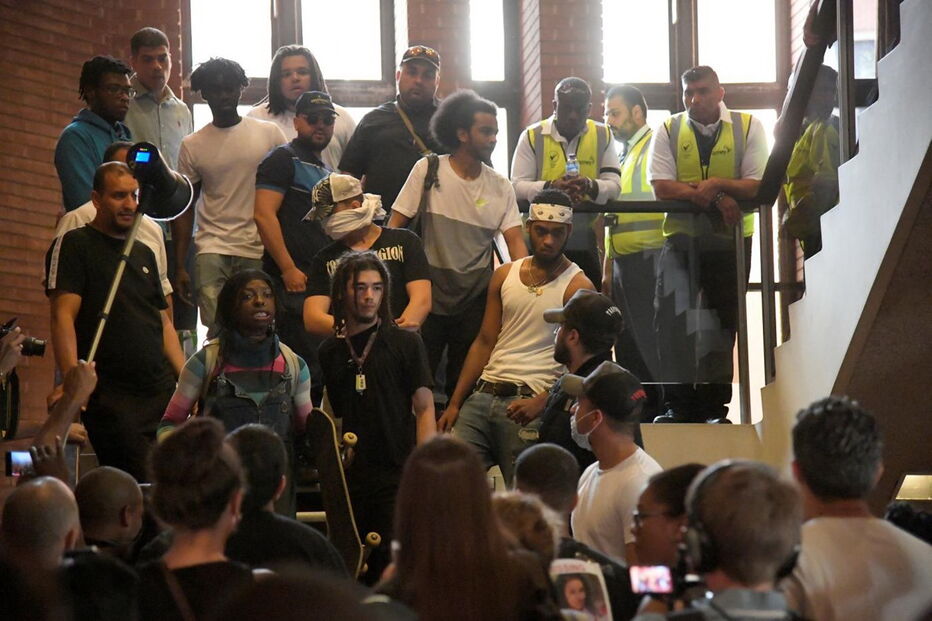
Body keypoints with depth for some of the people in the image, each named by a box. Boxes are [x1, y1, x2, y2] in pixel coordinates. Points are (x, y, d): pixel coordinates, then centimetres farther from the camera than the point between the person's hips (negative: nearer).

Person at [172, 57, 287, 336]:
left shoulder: (269, 134, 6)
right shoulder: (192, 145, 8)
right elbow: (184, 207, 11)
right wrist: (179, 266, 4)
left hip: (260, 250, 0)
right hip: (212, 250, 0)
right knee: (218, 329, -11)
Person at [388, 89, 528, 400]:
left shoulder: (500, 187, 4)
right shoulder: (427, 171, -3)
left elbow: (515, 239, -1)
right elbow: (396, 225, -2)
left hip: (476, 298, 2)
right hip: (429, 292, -2)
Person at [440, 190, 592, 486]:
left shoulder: (577, 288, -2)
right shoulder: (504, 276, 15)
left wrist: (540, 403, -21)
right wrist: (455, 403, 11)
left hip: (528, 402, -5)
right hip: (484, 394, 5)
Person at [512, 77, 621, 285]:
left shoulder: (602, 136, 5)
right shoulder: (532, 136, -1)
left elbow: (614, 185, 0)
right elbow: (517, 186, -6)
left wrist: (590, 186, -24)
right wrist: (550, 187, -26)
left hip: (585, 243, 2)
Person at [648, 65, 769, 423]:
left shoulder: (748, 127, 0)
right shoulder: (669, 131, 2)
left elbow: (758, 187, -8)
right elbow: (662, 188, -10)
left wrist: (715, 184, -20)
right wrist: (714, 196, -18)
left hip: (730, 237, 0)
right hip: (681, 236, 0)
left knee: (723, 322, 4)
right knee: (670, 316, -13)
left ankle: (715, 405, 11)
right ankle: (677, 403, -8)